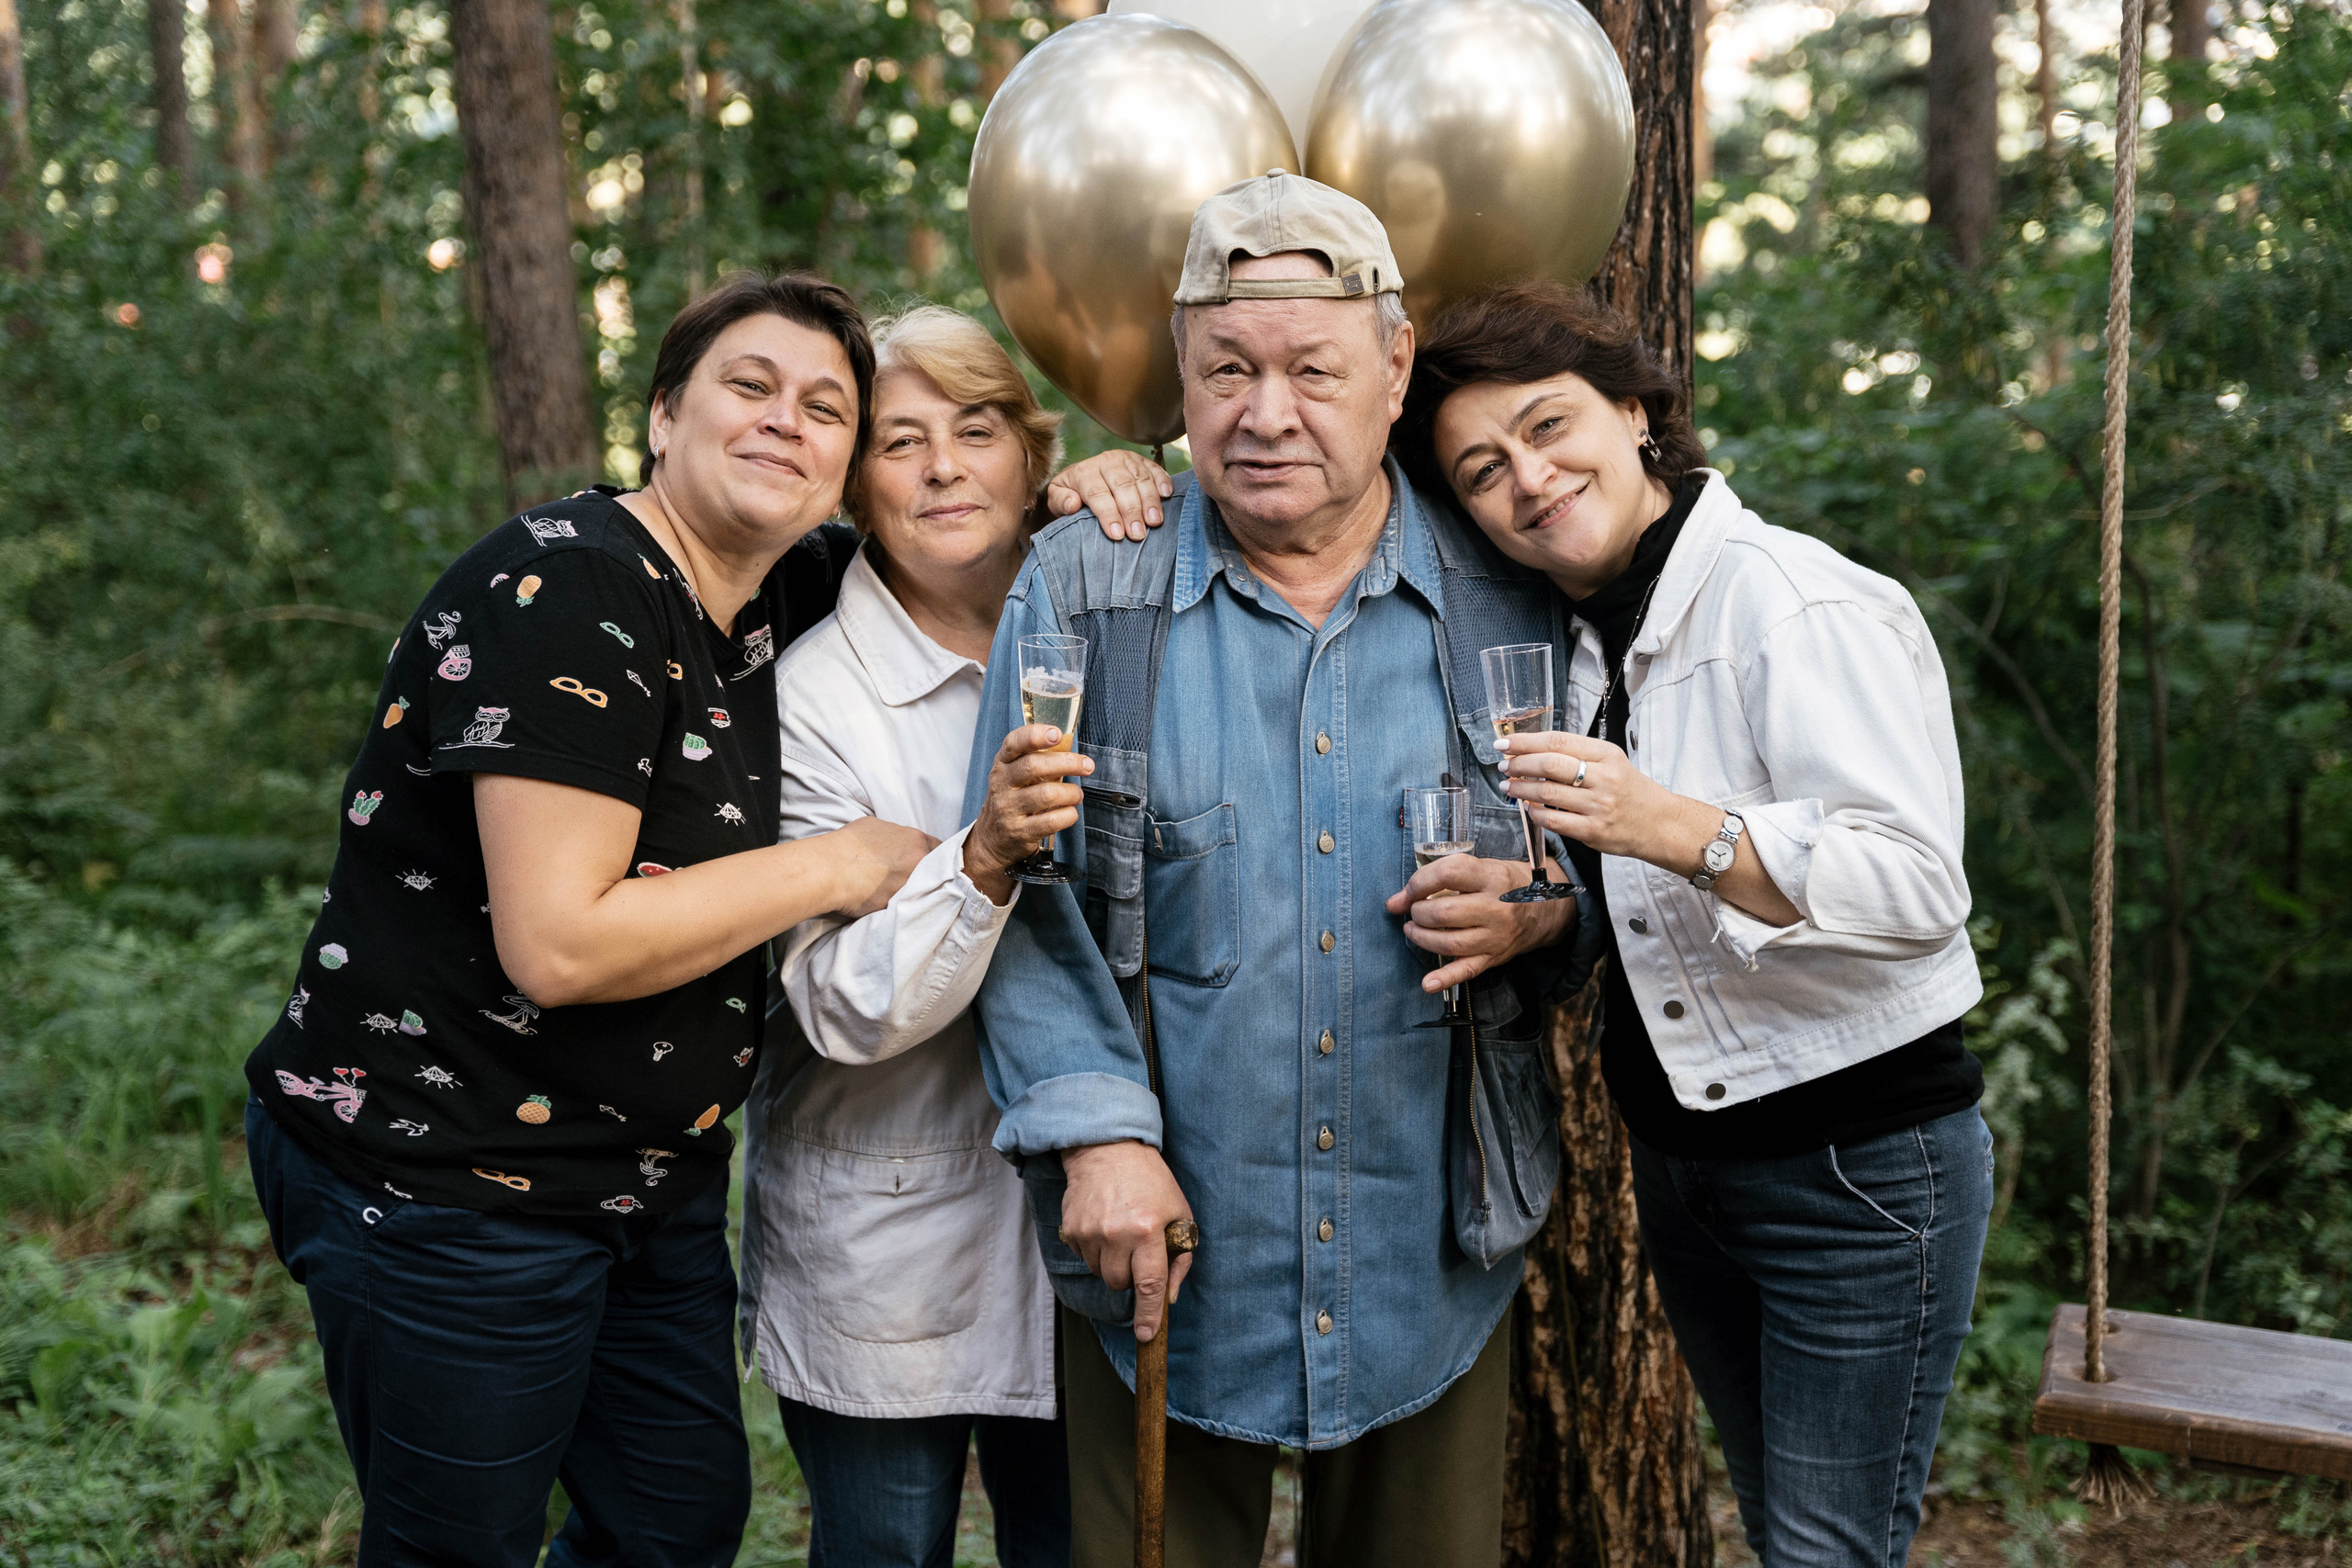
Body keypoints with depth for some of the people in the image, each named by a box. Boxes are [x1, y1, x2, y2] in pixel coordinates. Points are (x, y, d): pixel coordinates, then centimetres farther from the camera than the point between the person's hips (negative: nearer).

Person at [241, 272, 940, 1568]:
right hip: (444, 1183, -8)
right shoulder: (571, 590, -22)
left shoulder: (771, 596, 3)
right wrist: (835, 868, -19)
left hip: (651, 1180, 8)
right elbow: (562, 946, -28)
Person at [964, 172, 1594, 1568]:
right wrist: (1096, 1128, -13)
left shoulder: (1513, 602, 1)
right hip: (1167, 1239, -1)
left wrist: (1539, 911, -13)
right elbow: (1020, 893, -4)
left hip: (1434, 1246, 2)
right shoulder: (1083, 592, -2)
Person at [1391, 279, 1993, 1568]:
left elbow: (1918, 889, -27)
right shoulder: (1574, 633, 6)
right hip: (1678, 1160, 8)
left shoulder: (1800, 604, -19)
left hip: (1859, 1167, -8)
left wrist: (1673, 826, -37)